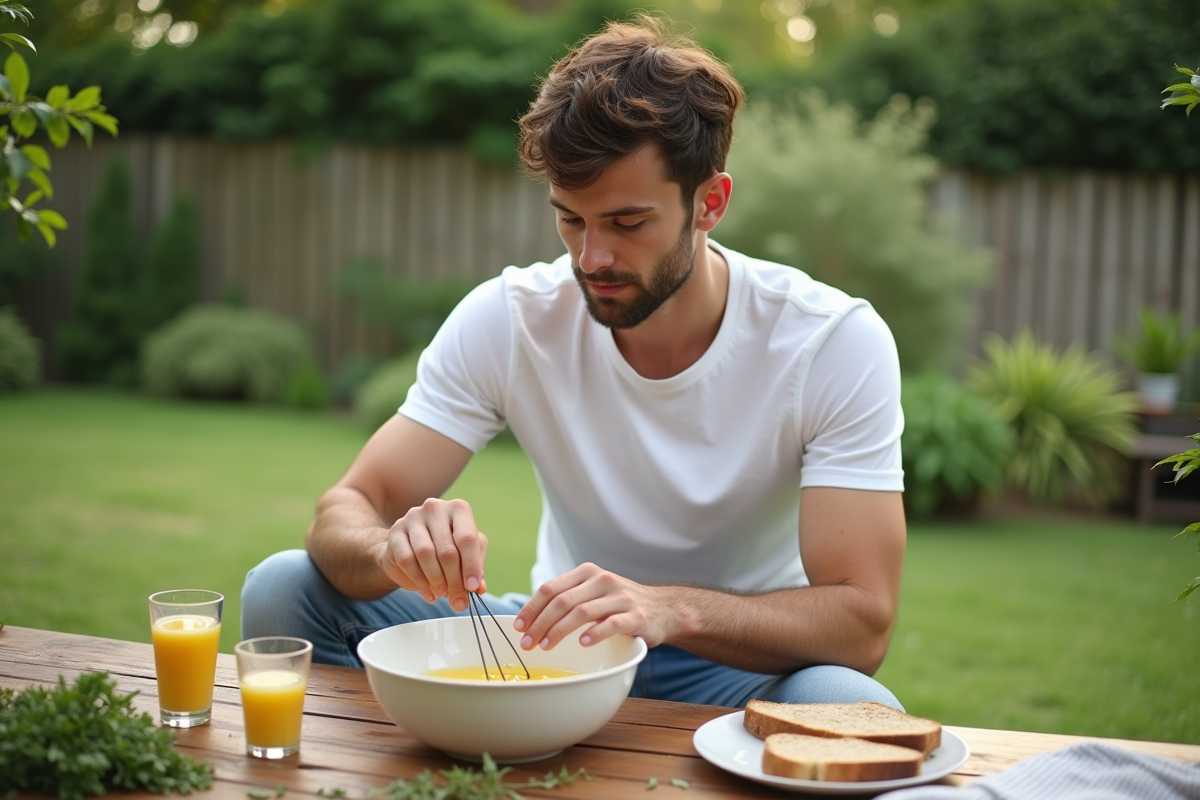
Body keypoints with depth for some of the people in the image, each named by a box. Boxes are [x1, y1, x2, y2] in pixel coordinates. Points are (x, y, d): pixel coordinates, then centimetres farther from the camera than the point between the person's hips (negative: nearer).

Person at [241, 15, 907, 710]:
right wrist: (398, 547, -39)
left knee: (847, 705, -37)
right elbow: (348, 510, -14)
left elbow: (862, 623, -24)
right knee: (283, 589, -18)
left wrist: (670, 608, -42)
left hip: (743, 664, 0)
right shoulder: (506, 319, -12)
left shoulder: (837, 344, -19)